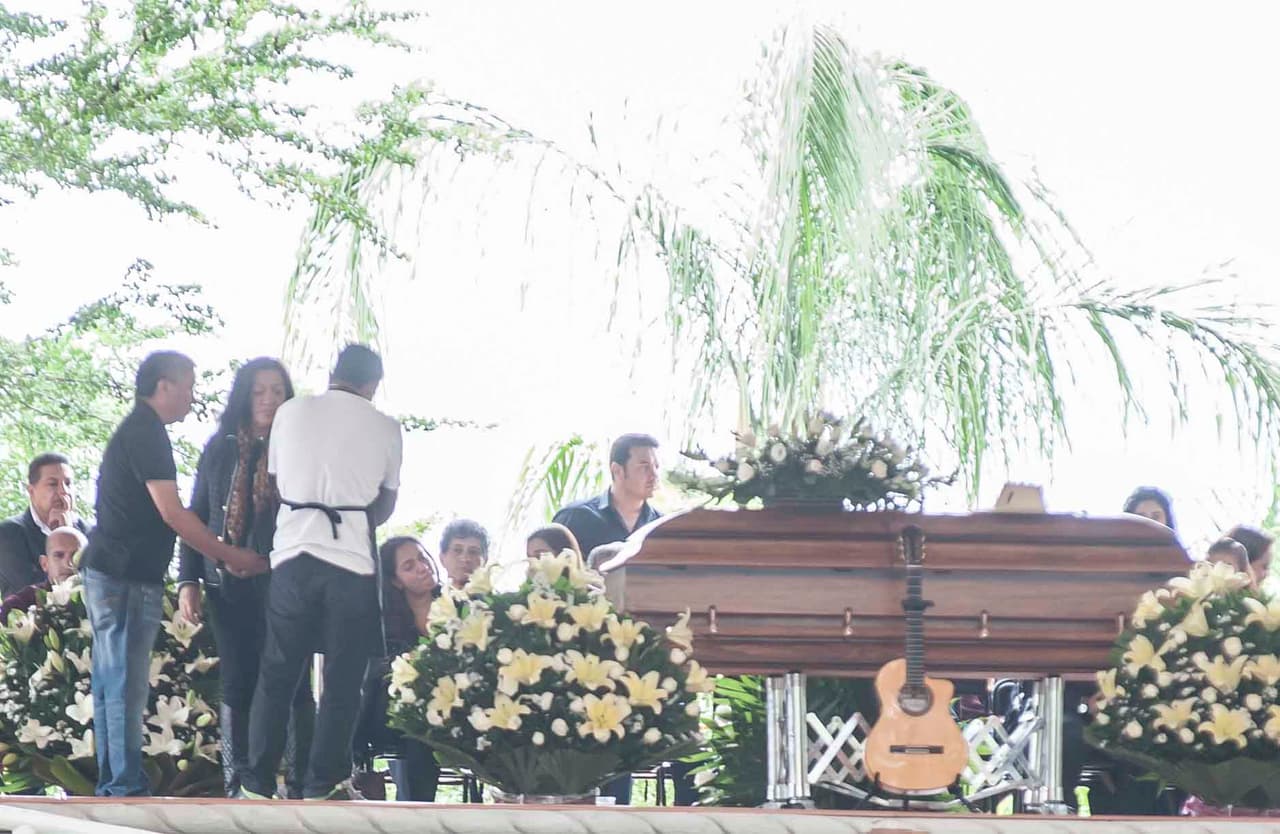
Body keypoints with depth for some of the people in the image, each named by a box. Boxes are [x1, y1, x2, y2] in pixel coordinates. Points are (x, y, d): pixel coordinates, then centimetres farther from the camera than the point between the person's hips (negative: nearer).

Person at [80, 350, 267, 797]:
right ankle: (128, 790, -8)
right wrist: (233, 556, -10)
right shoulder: (146, 433, -12)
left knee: (112, 684, 11)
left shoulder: (136, 430, 20)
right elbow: (172, 513, -17)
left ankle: (113, 785, 15)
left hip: (113, 572, 10)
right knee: (127, 685, -9)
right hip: (127, 576, -10)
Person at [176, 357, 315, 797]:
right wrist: (188, 581, 6)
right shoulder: (220, 449, 11)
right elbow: (196, 517, 14)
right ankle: (237, 788, 8)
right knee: (237, 685, 5)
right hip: (229, 586, 3)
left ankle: (299, 784, -2)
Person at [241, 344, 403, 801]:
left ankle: (258, 783, 7)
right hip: (352, 558, -2)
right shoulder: (384, 427, 6)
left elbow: (272, 483, 14)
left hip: (293, 552, 2)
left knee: (277, 673, 7)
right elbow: (387, 501, 13)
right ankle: (323, 785, 4)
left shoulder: (291, 412, 9)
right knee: (342, 679, 4)